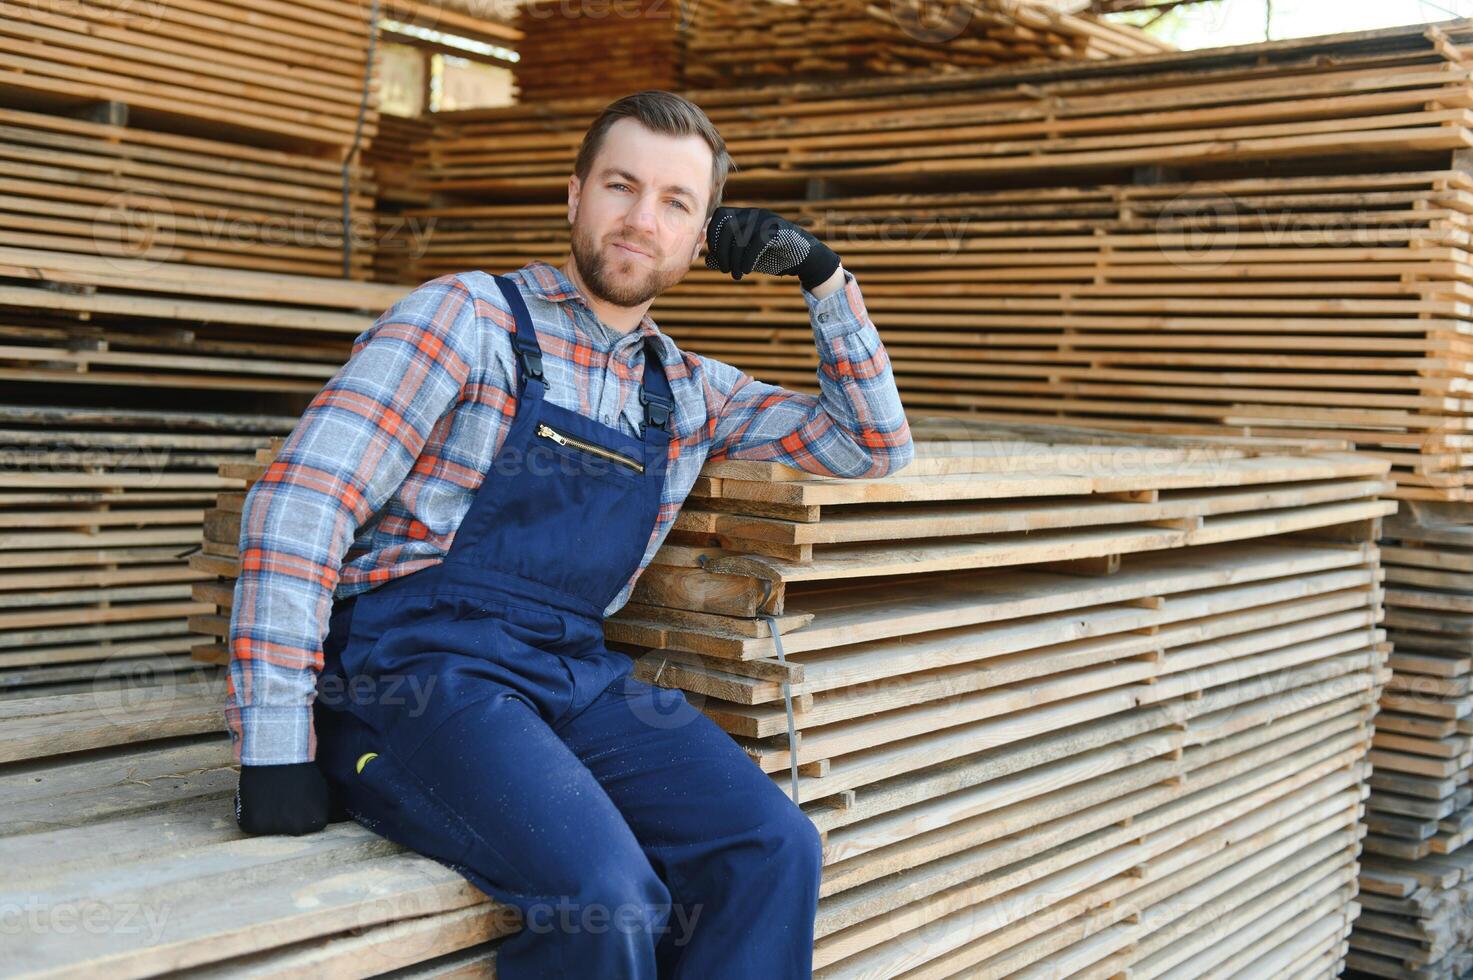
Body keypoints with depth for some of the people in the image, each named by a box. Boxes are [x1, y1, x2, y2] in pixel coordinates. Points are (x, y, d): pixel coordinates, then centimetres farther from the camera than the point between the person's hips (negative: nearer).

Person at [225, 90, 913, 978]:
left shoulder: (689, 392, 16)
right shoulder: (470, 319, -1)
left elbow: (875, 446, 23)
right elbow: (298, 506, -9)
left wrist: (824, 275, 11)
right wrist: (276, 747, -15)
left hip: (575, 677, 6)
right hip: (412, 672, -5)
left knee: (775, 851, -20)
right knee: (606, 897, -30)